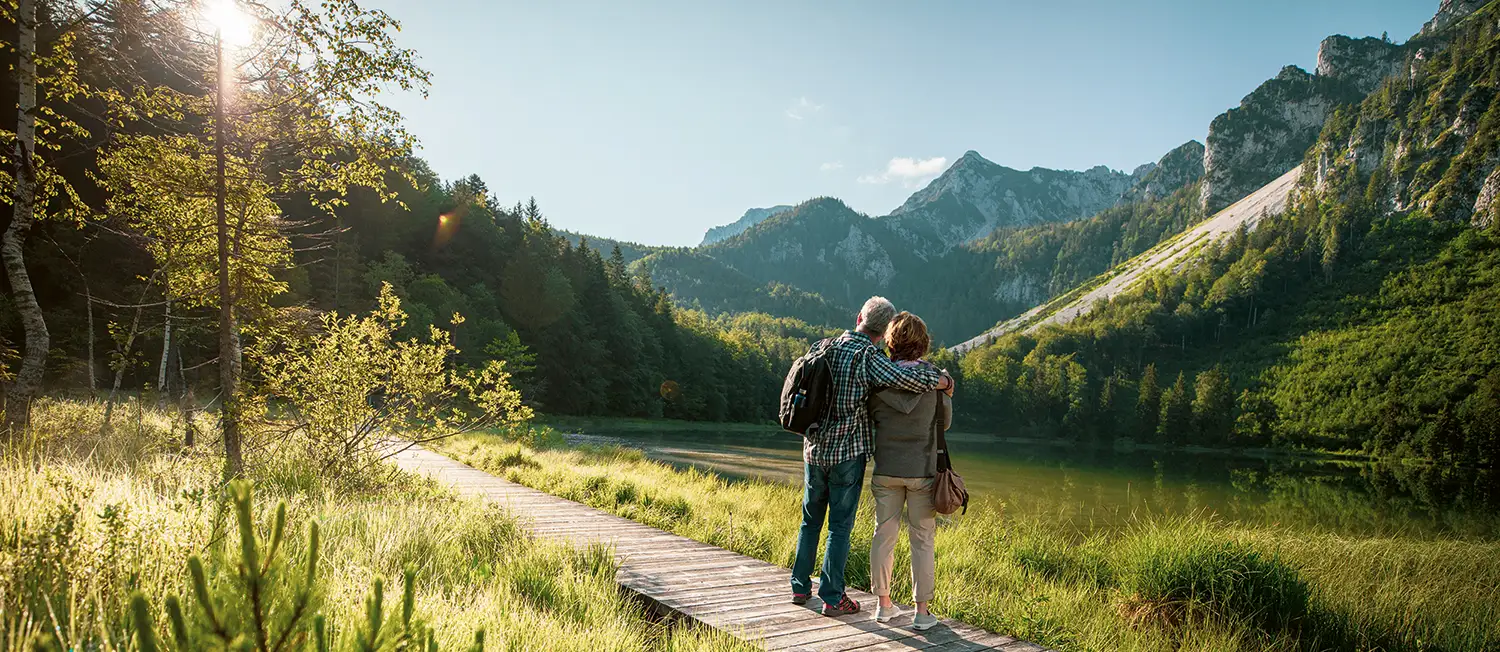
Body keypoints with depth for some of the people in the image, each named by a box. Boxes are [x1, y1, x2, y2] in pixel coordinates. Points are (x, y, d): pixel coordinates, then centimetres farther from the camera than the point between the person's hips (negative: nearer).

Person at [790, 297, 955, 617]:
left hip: (814, 449, 5)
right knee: (840, 526, 4)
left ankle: (800, 587, 25)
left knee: (811, 520, 18)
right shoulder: (867, 356, -15)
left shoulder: (825, 347, 4)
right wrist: (944, 380, -14)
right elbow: (904, 379, -29)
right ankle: (832, 598, 8)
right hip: (848, 452, -5)